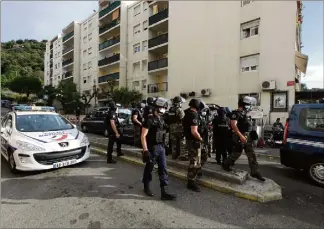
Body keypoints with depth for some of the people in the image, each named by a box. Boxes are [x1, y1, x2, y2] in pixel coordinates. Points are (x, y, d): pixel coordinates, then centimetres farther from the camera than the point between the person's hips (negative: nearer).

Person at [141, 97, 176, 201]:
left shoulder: (161, 119, 9)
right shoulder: (149, 120, -14)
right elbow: (143, 136, -16)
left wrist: (163, 146, 17)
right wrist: (145, 150, -21)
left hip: (161, 147, 7)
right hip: (152, 148, -7)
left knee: (163, 169, 5)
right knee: (149, 169, 11)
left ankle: (164, 192, 11)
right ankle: (146, 188, 32)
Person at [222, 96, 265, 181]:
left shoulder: (244, 113, 13)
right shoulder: (236, 113, -15)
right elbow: (233, 125, -27)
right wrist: (241, 136, -34)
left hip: (247, 137, 9)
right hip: (240, 137, -9)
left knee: (252, 155, 9)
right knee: (236, 153, 4)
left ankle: (255, 172, 16)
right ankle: (225, 164, 25)